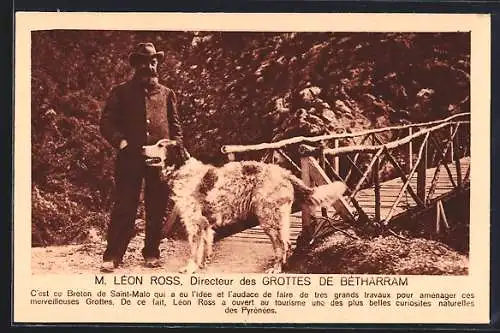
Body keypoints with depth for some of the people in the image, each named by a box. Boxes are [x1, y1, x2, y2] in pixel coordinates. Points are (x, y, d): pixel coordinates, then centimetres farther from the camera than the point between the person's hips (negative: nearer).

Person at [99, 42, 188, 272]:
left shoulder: (166, 94, 18)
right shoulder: (121, 92, 10)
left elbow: (174, 124, 19)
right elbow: (107, 123, 4)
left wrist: (178, 147, 3)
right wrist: (121, 141, -13)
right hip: (131, 157, -2)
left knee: (157, 209, 5)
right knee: (124, 207, -6)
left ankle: (152, 253, 16)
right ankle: (112, 256, -2)